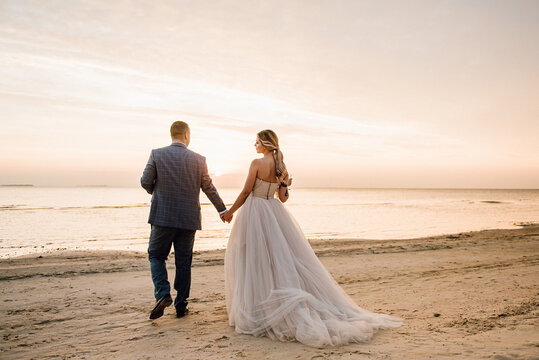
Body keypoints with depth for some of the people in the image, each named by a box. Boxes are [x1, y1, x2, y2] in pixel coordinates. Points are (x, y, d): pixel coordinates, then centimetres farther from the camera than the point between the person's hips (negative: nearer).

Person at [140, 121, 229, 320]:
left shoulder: (156, 154, -3)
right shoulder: (199, 159, 0)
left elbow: (145, 182, -3)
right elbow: (209, 188, 6)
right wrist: (222, 209, 20)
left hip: (163, 216, -1)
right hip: (188, 219, 2)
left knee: (156, 255, 14)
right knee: (183, 262, 10)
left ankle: (162, 293, -5)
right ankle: (181, 305, 17)